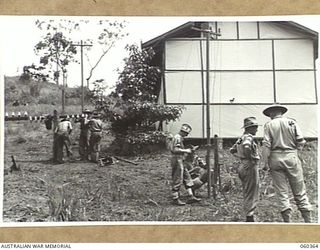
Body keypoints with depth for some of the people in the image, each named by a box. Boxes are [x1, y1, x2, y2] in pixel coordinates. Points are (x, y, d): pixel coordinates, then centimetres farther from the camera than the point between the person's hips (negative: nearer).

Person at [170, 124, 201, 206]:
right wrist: (185, 151, -16)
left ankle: (191, 197, 13)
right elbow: (175, 150, -25)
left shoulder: (180, 138, 18)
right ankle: (175, 199, 3)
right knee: (177, 181, -5)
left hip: (180, 162, 11)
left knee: (187, 178, 11)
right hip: (177, 160, -11)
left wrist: (186, 150, 16)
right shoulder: (177, 138, -15)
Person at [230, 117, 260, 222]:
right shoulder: (249, 137, -14)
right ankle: (249, 217, 0)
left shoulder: (241, 138, 14)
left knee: (247, 194, 15)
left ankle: (248, 216, 22)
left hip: (242, 166, 10)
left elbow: (232, 150, 23)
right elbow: (246, 147, -35)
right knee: (251, 194, -3)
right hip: (250, 166, -10)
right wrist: (250, 159, -23)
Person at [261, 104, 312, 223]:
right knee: (300, 192, 6)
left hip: (275, 159, 0)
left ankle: (287, 221, 1)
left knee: (282, 193, 4)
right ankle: (308, 220, 5)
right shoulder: (291, 122, 6)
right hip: (291, 157, 0)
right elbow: (301, 141, -2)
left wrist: (265, 163, -4)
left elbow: (266, 145, -5)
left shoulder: (269, 125, 3)